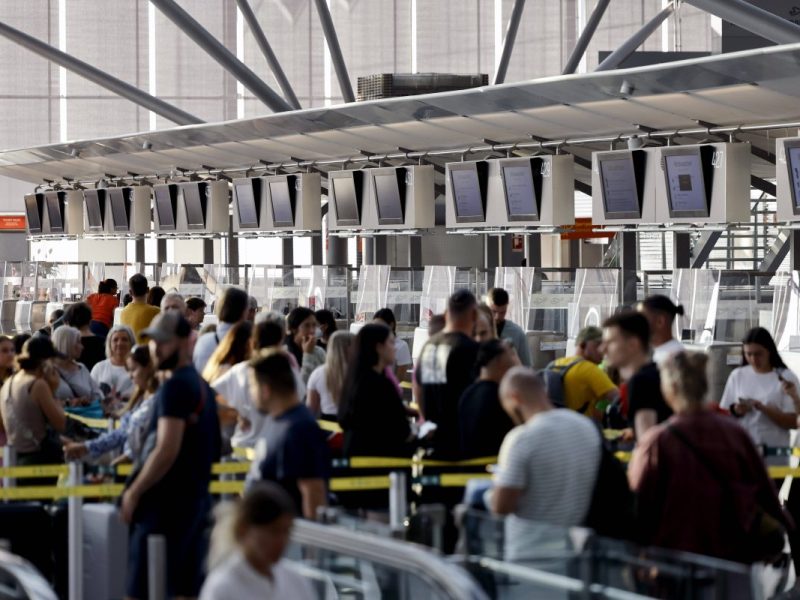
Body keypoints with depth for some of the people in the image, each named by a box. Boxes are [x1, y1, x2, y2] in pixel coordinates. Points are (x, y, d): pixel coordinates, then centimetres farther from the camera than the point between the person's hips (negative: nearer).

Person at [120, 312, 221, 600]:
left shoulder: (174, 388, -15)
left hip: (165, 501, -10)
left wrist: (134, 491, -14)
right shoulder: (202, 386, 15)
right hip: (196, 498, 10)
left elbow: (167, 450, -22)